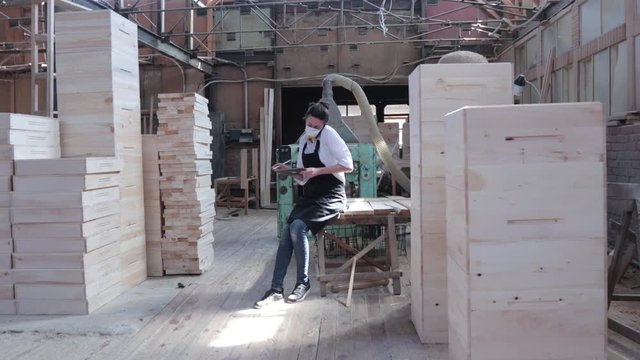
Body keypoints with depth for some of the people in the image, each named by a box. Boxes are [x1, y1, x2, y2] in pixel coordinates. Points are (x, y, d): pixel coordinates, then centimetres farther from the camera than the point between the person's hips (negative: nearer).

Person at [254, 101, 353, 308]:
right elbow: (303, 179, 14)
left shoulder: (329, 135, -9)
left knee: (298, 227, -27)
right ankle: (276, 288, -11)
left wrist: (318, 171, -21)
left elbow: (348, 165, -16)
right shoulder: (303, 141, 11)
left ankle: (303, 283, -11)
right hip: (310, 196, 7)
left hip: (331, 197, -7)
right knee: (287, 231, -14)